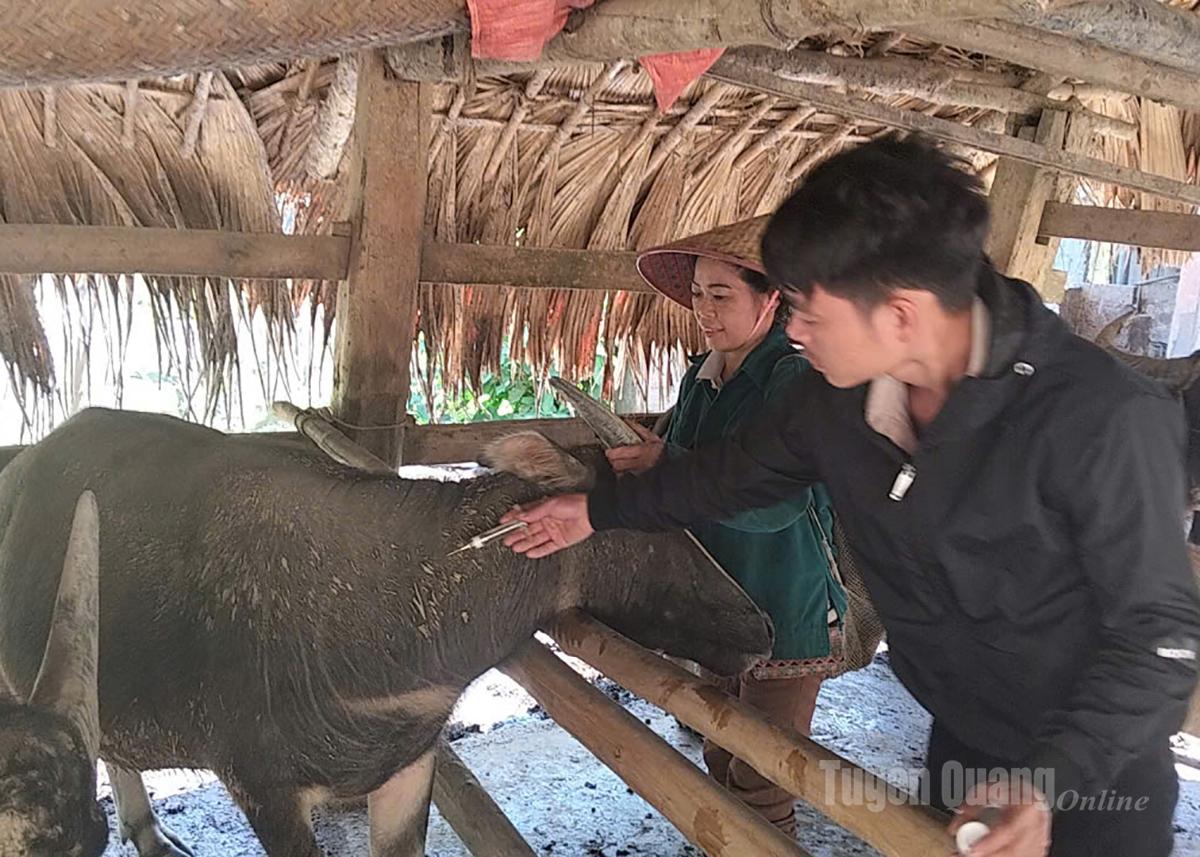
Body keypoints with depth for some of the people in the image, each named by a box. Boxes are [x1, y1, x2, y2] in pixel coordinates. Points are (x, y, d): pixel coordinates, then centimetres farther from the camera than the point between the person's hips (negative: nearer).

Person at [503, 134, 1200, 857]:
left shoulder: (1103, 420, -31)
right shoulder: (836, 397, -12)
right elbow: (735, 471, 5)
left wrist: (1050, 778, -33)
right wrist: (601, 511, 11)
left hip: (1093, 769, -4)